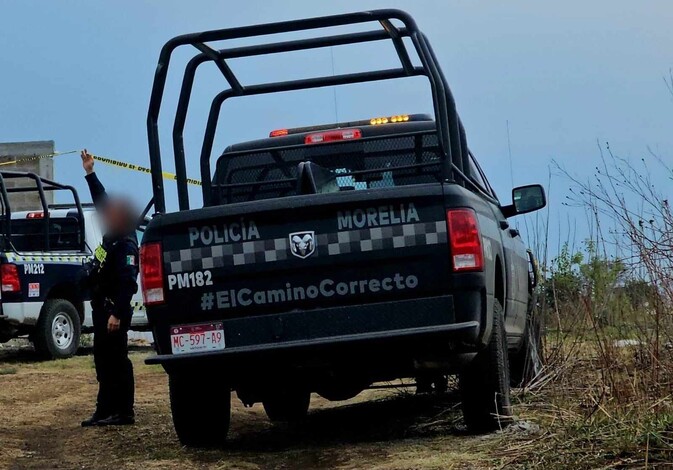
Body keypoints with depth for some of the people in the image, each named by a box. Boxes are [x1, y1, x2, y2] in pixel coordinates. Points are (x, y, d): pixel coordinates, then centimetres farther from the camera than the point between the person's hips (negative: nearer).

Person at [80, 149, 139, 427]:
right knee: (104, 360, 12)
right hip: (103, 308, 10)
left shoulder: (126, 246, -17)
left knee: (115, 360, -8)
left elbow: (127, 283, -25)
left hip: (113, 310, -10)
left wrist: (117, 314, -30)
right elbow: (102, 202, 23)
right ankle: (106, 411, 17)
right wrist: (90, 173, 25)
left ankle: (123, 412, -6)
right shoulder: (112, 237, 11)